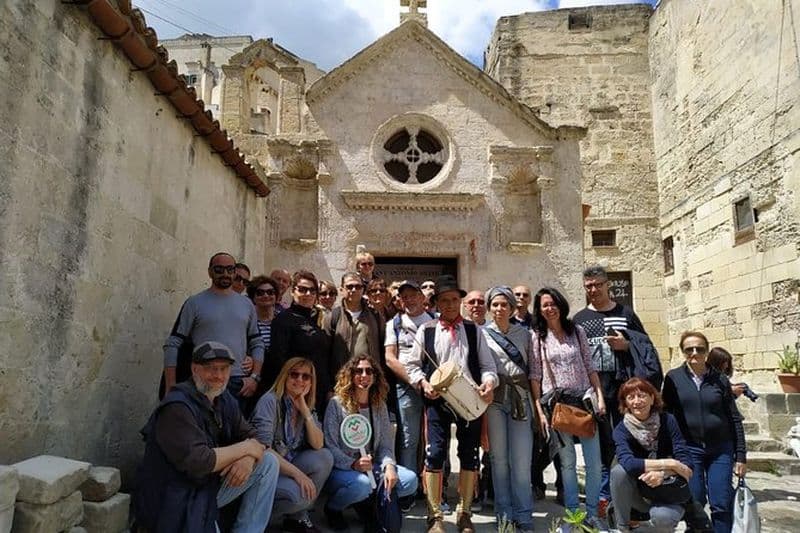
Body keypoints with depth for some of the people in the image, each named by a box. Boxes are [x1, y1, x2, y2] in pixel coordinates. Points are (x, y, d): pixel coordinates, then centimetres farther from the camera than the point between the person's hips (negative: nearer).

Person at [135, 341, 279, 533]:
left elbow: (252, 436, 7)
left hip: (210, 484, 9)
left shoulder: (225, 400, 5)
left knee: (269, 462, -1)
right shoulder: (177, 408, -22)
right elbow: (198, 462, -30)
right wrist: (244, 448, -18)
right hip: (176, 503, -9)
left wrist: (248, 458, -17)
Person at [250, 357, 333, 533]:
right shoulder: (270, 401, -17)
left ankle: (298, 516, -1)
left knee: (325, 457, -14)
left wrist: (306, 412, -15)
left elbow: (318, 445, -5)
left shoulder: (307, 407, 5)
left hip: (287, 465, 7)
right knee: (299, 493, -30)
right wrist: (297, 473, -28)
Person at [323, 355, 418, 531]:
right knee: (362, 484, -37)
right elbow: (329, 446, -12)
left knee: (410, 480, -15)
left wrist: (389, 465, -16)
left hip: (371, 467, 5)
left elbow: (385, 444, 4)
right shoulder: (337, 403, -8)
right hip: (341, 469, -5)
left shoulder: (379, 406, 7)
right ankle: (332, 508, -3)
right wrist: (353, 464, -26)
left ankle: (367, 502, 7)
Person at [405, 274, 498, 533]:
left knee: (470, 455, 8)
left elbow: (487, 365, 7)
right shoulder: (426, 330, 5)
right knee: (435, 454, -5)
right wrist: (423, 383, -11)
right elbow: (412, 364, 7)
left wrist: (488, 382, -12)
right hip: (438, 399, -2)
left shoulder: (473, 330, 9)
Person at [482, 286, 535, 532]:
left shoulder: (524, 333, 11)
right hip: (494, 396, -1)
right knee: (499, 457, 5)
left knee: (522, 459, -1)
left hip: (519, 396, 1)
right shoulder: (482, 333, 4)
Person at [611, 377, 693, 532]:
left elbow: (686, 462, -15)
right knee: (619, 471, -30)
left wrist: (663, 473, -34)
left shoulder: (667, 421, -10)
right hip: (639, 494, 1)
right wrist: (670, 463, -32)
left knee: (661, 517, -34)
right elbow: (628, 463, -32)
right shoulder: (622, 430, -13)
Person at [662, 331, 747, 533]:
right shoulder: (673, 378, -1)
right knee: (694, 503, 2)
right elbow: (666, 414, 2)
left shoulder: (720, 380, 2)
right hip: (689, 448, -1)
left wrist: (741, 456, 3)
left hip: (721, 449, 1)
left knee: (722, 505, -1)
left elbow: (734, 419, 5)